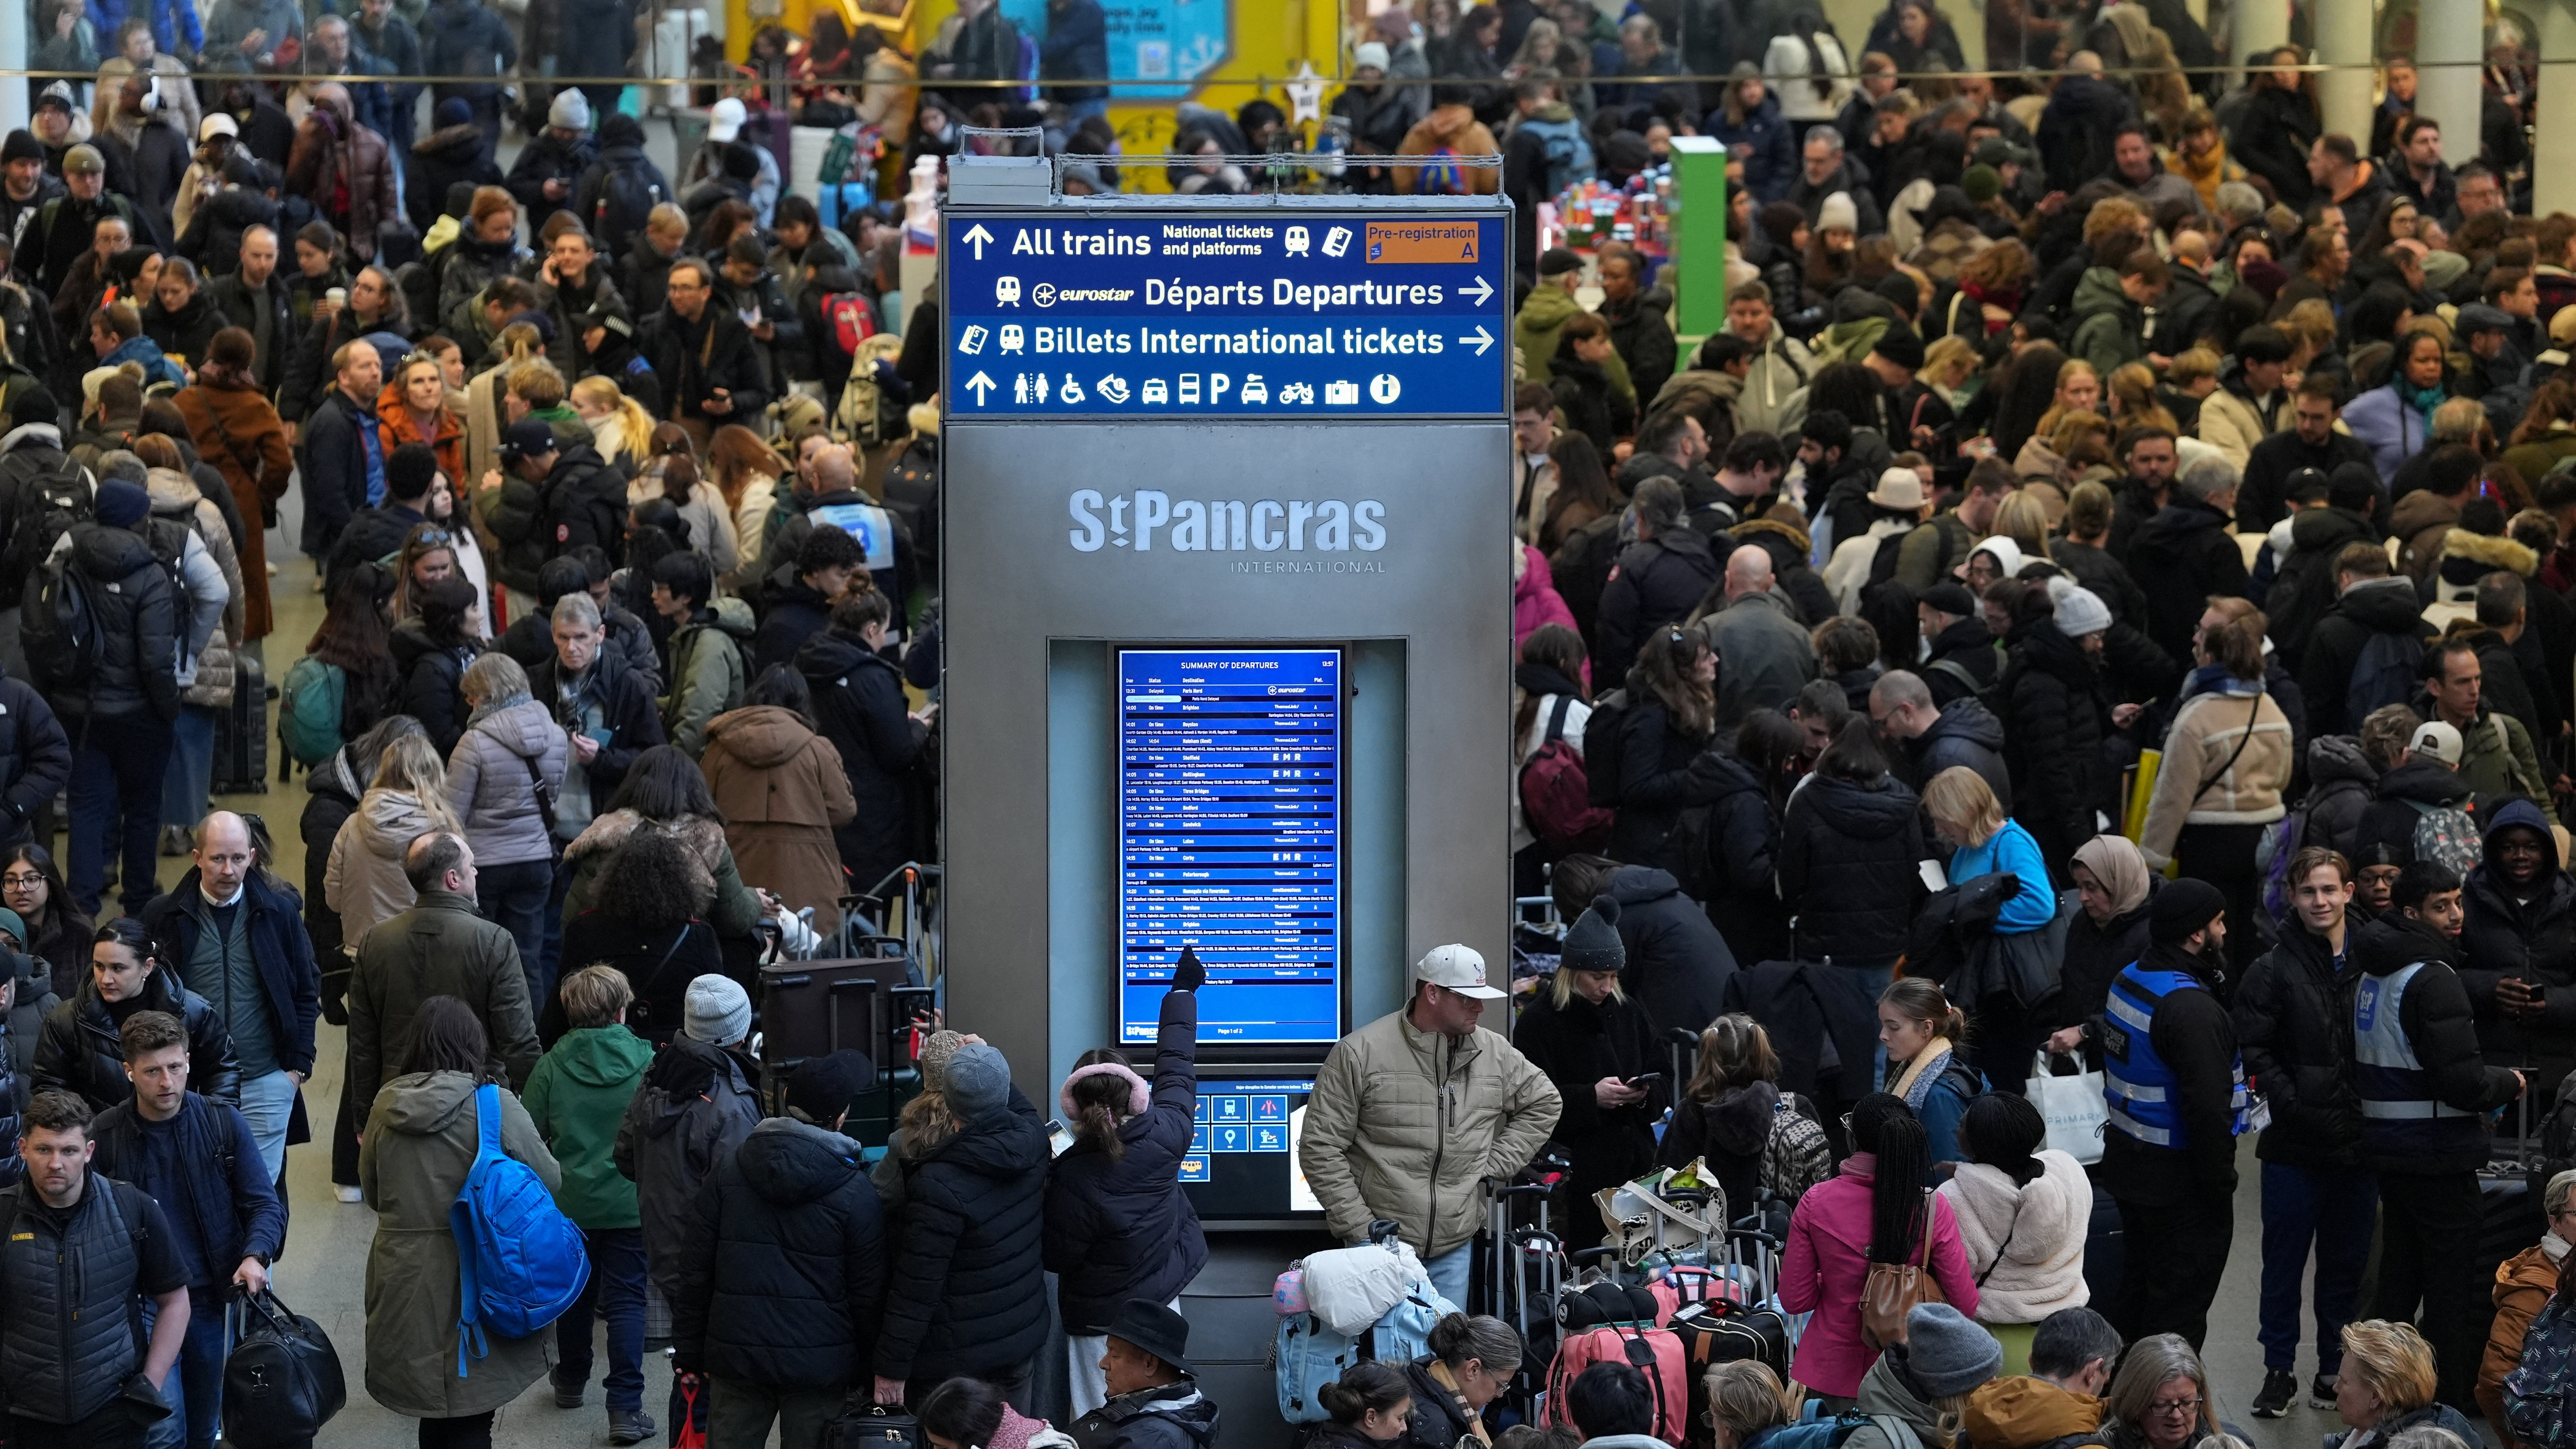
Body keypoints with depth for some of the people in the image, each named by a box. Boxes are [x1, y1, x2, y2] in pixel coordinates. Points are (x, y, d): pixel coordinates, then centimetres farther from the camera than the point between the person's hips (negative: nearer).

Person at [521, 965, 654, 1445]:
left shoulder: (550, 1067, -8)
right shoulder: (647, 1062, -11)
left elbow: (531, 1137, -2)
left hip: (569, 1202, 2)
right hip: (630, 1203, -2)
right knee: (626, 1300, 2)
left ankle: (571, 1382, 38)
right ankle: (625, 1408, -6)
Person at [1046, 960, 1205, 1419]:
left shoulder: (1071, 1179, -25)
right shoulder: (1162, 1136, -16)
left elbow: (1057, 1257, -11)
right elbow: (1176, 1071, 2)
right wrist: (1182, 990, 17)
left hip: (1100, 1319, -4)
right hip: (1160, 1304, 4)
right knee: (1162, 1411, 17)